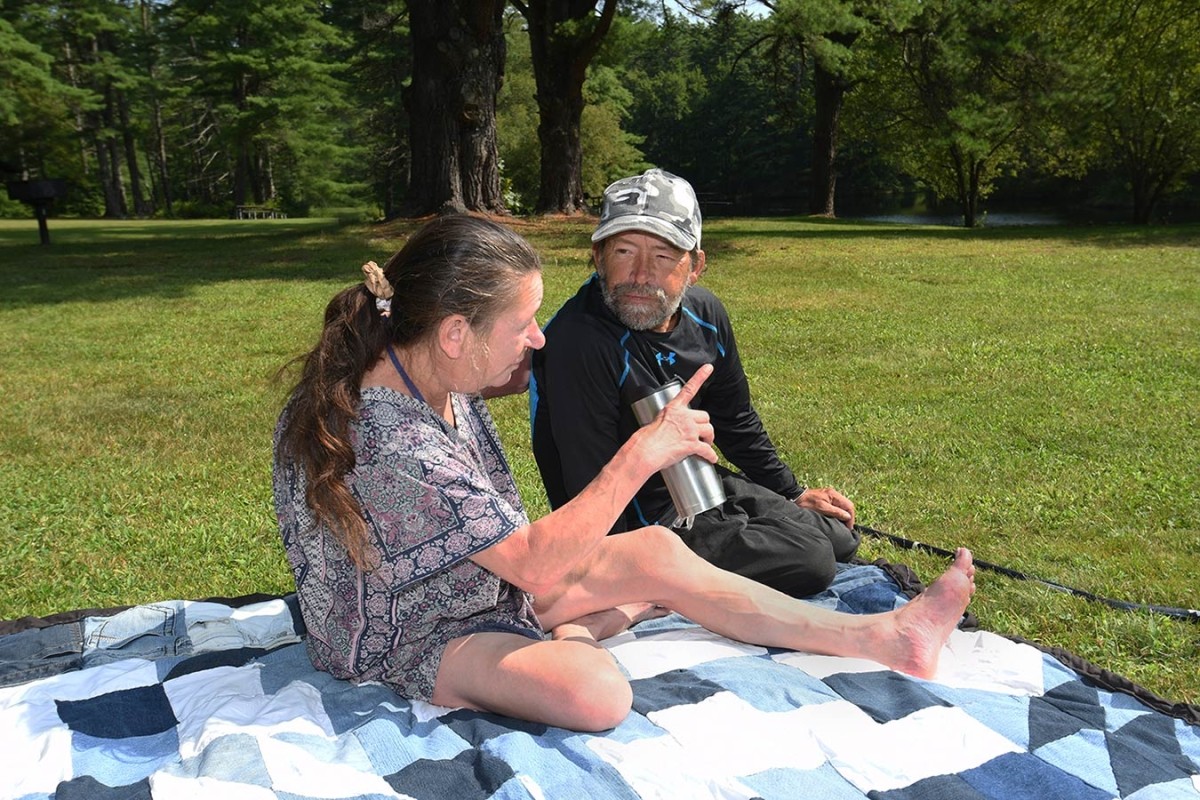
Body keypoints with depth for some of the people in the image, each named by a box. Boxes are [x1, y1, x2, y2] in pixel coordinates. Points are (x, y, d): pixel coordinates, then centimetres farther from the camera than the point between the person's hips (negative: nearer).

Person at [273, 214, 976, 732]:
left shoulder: (437, 377, -7)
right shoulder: (391, 443, -37)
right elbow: (536, 566, -31)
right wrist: (642, 454, -29)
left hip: (481, 579, 9)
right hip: (404, 637, -9)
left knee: (657, 551, -3)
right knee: (595, 692, -35)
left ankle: (882, 636, 8)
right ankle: (572, 634, 3)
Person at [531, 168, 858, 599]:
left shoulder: (705, 313, -4)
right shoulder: (579, 342, -28)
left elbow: (736, 422, 13)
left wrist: (792, 495, 18)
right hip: (639, 520, -8)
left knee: (840, 535, 12)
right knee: (809, 561, -17)